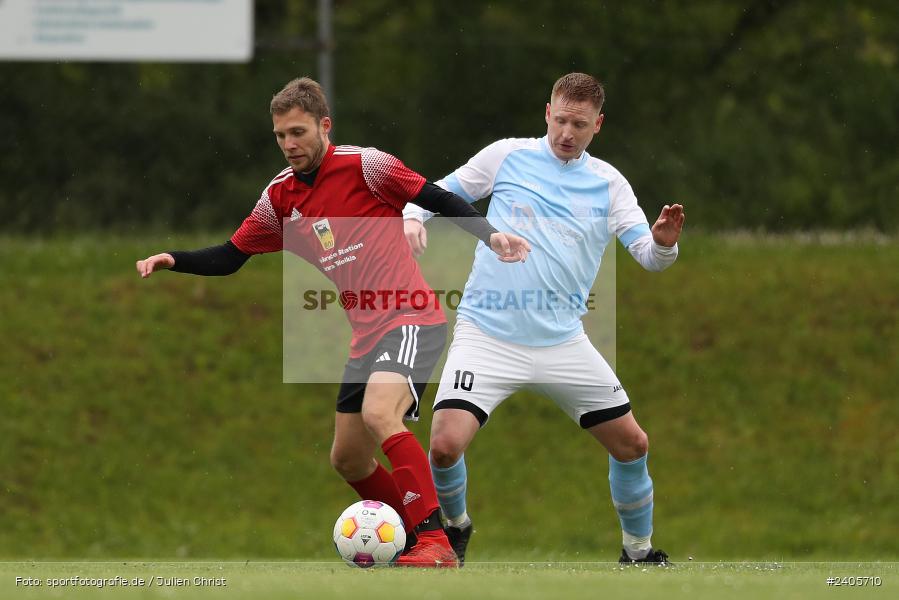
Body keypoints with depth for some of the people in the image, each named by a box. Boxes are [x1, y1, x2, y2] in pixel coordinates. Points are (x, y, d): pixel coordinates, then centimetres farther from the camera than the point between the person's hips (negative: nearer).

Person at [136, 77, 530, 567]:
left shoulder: (364, 166, -9)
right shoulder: (280, 197, 8)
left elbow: (441, 201, -5)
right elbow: (229, 258, 14)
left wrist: (491, 236, -19)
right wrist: (173, 261, -2)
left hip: (410, 320, -8)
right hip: (366, 334, 8)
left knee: (379, 413, -31)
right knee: (347, 459, 10)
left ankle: (435, 541, -31)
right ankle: (411, 537, 31)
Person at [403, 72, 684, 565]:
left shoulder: (608, 183, 7)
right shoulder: (507, 156, 2)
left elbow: (648, 255, 3)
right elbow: (443, 190, 10)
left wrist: (663, 244, -21)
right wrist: (414, 217, -12)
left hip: (562, 341, 3)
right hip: (487, 335, -2)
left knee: (632, 445, 2)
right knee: (445, 445, -19)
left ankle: (638, 551, 25)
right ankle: (454, 526, 12)